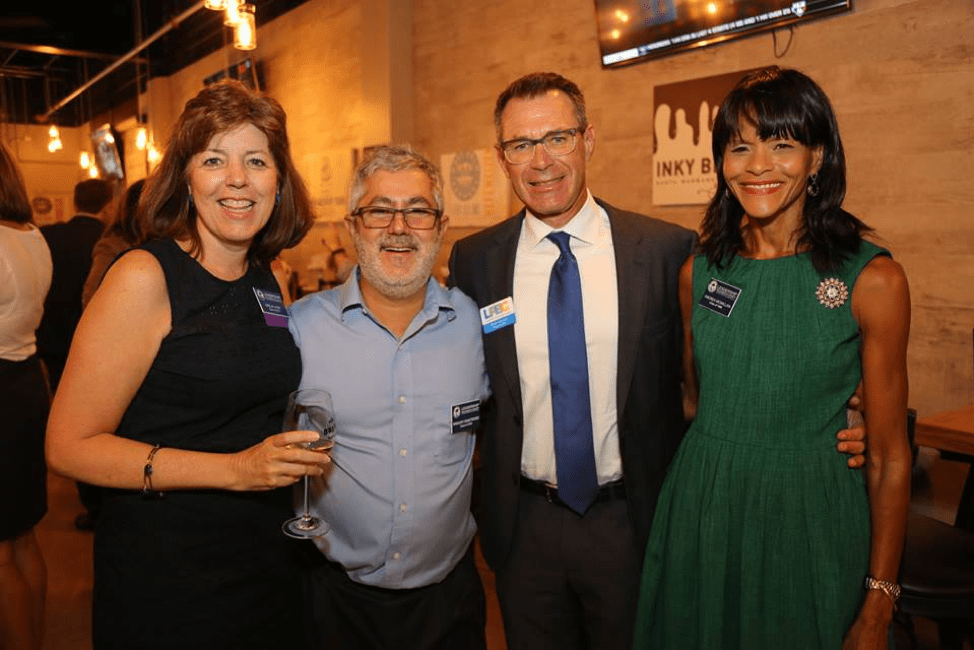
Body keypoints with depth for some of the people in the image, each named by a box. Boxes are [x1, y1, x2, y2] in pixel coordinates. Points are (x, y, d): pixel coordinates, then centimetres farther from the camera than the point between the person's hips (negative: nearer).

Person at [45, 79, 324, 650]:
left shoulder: (266, 281, 4)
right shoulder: (145, 277, -14)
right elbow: (70, 446, -17)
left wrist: (291, 459, 1)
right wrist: (235, 469, -23)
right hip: (163, 573, -6)